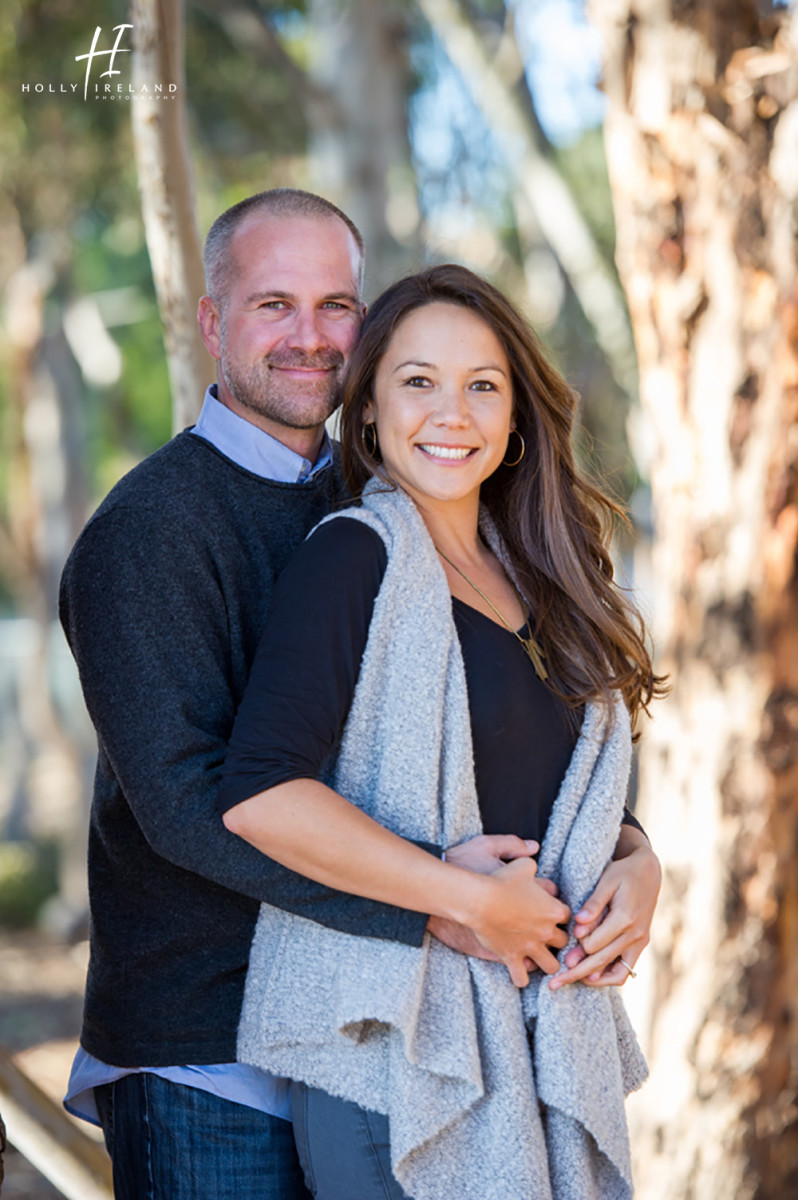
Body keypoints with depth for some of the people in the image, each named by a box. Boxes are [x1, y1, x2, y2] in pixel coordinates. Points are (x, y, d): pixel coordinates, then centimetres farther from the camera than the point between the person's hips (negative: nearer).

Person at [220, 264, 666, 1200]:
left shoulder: (532, 572, 12)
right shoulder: (356, 558, -10)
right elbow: (260, 795, -21)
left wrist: (640, 864, -2)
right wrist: (472, 899, -19)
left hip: (551, 1033, 7)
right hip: (397, 1033, -7)